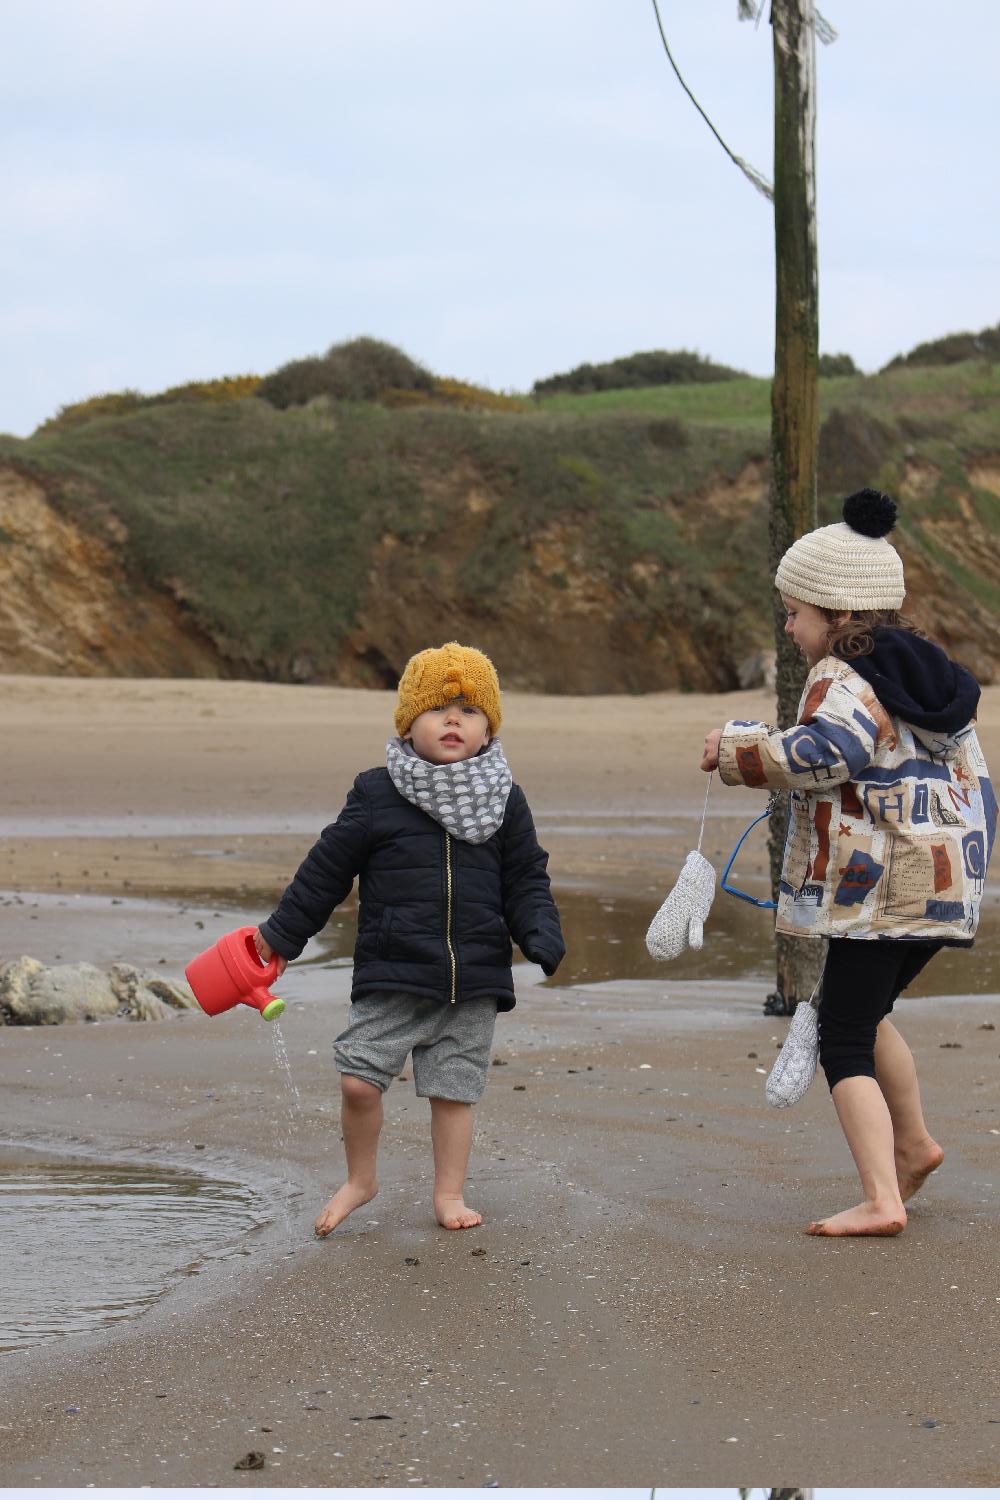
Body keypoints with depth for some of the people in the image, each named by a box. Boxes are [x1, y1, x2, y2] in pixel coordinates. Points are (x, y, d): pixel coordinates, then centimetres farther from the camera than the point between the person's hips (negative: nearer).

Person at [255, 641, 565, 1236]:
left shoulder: (504, 800, 5)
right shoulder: (377, 795, -1)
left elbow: (527, 880, 9)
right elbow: (327, 869, 7)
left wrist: (543, 939, -8)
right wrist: (281, 934, 11)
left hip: (474, 980, 1)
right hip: (392, 976, -1)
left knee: (454, 1088, 7)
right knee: (359, 1080, -7)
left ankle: (450, 1192, 22)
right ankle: (361, 1178, 16)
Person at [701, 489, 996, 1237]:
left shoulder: (846, 680, -13)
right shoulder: (934, 677, 16)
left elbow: (819, 754, -31)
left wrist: (737, 750, -17)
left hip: (878, 893, -9)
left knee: (844, 1044, -6)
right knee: (865, 1012, 29)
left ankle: (881, 1200, -14)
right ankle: (914, 1142, 37)